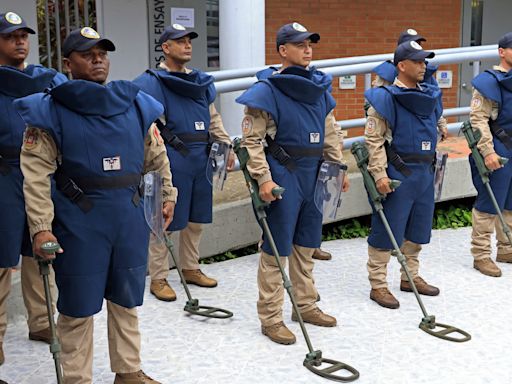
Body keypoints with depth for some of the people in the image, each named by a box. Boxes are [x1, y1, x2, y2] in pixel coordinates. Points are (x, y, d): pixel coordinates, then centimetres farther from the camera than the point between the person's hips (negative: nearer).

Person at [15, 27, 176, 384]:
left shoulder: (135, 103, 6)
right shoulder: (50, 109, -7)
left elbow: (157, 156, 17)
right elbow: (35, 174, -11)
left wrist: (168, 194, 18)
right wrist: (41, 227, -16)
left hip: (130, 217, 4)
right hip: (79, 222, -4)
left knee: (126, 298, 16)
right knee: (78, 304, 5)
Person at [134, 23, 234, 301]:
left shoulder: (202, 81, 16)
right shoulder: (152, 83, -6)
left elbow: (213, 118, 24)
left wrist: (226, 146, 20)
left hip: (200, 158, 7)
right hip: (170, 160, -7)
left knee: (196, 218, 15)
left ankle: (190, 268, 30)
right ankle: (158, 278, 11)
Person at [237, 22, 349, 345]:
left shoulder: (320, 88, 10)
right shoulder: (268, 90, -11)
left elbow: (330, 133, 18)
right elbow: (251, 139, -12)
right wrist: (263, 178, -19)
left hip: (314, 176, 7)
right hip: (283, 177, -7)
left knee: (307, 245, 17)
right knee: (277, 248, 0)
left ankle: (306, 305, 31)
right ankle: (271, 318, 11)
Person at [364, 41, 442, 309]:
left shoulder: (430, 96, 12)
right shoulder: (386, 98, -11)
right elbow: (373, 139, -14)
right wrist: (379, 174, -19)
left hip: (424, 174, 8)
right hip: (397, 175, -8)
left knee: (416, 231, 16)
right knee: (386, 231, -1)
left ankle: (411, 277, 31)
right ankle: (378, 285, 9)